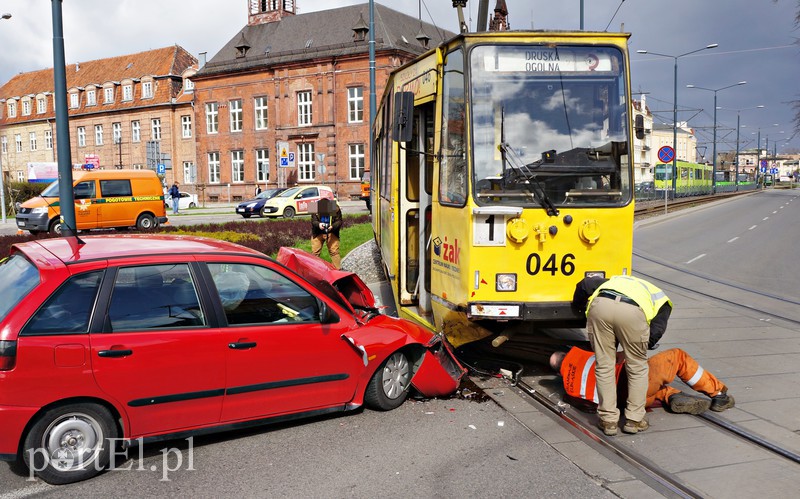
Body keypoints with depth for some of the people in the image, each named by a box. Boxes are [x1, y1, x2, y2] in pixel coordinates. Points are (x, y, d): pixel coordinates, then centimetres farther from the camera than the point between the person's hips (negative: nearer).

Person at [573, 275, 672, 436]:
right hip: (632, 311, -2)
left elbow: (585, 284, 29)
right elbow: (655, 333, 18)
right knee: (637, 368, 21)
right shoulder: (662, 301, 35)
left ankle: (608, 420, 24)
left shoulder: (615, 281, 44)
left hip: (600, 304, 2)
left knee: (604, 366, 17)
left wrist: (578, 306, 44)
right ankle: (635, 420, 28)